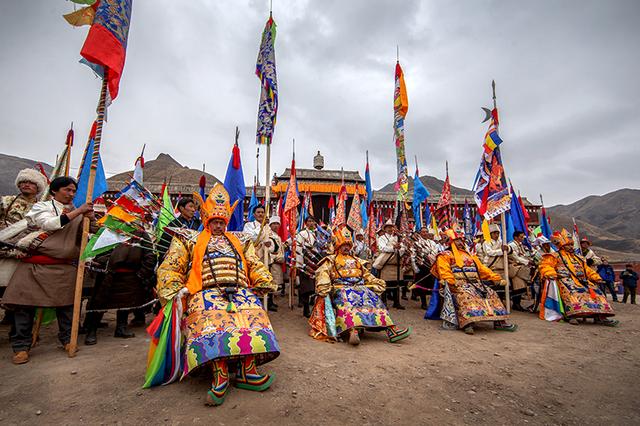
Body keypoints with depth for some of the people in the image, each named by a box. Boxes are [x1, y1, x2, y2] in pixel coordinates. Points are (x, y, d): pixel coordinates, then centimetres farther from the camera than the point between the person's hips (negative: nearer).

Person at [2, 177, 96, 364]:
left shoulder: (77, 213, 13)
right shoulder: (41, 206, 5)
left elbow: (94, 230, 8)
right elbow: (51, 224, -14)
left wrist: (91, 217, -11)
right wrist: (78, 212, -18)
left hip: (65, 266, 2)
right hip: (36, 263, -2)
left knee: (66, 303, 2)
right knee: (25, 303, -2)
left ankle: (68, 339, 16)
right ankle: (21, 346, 11)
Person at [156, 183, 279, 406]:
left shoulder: (239, 240, 29)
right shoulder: (191, 240, 23)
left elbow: (255, 265, 22)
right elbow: (170, 267, 14)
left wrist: (263, 284, 6)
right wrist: (177, 288, -4)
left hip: (240, 291, 2)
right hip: (207, 291, -2)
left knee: (252, 313, -29)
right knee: (210, 318, -35)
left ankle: (247, 371, -28)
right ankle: (220, 375, -35)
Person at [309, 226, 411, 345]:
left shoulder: (357, 260, 33)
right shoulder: (331, 260, 18)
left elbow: (367, 274, 26)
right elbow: (323, 273, 2)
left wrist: (376, 282, 8)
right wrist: (323, 287, -16)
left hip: (360, 287, 4)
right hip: (341, 287, -4)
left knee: (374, 300, -21)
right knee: (347, 303, -35)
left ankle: (391, 330, -33)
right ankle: (352, 331, -57)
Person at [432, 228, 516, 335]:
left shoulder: (469, 255, 28)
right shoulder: (445, 255, 7)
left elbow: (482, 269, 23)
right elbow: (444, 272, -8)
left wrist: (497, 278, 11)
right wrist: (453, 283, -24)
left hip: (475, 283, 6)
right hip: (459, 284, -6)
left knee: (491, 293, -10)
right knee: (465, 295, -33)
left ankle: (500, 321, -9)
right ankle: (467, 323, -42)